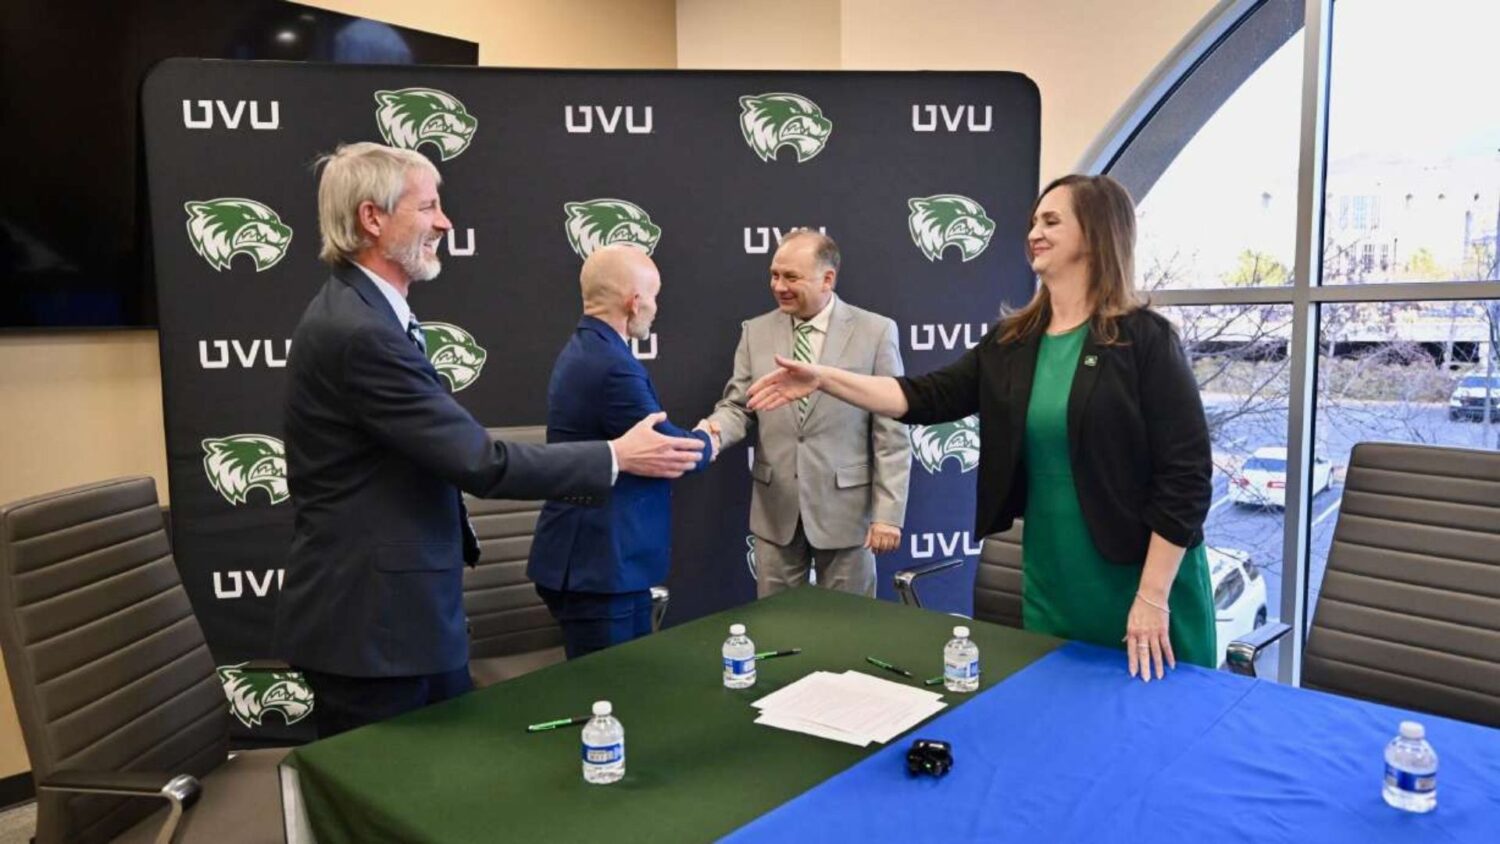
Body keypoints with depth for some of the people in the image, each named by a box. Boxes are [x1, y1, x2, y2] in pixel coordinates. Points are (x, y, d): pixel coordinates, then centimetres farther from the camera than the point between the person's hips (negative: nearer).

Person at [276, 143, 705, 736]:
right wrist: (616, 457, -16)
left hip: (407, 609, 10)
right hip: (371, 621, -10)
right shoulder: (358, 331, -23)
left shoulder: (362, 315, 10)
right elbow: (479, 461, -25)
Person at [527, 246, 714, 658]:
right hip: (600, 564, -10)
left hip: (587, 558, 10)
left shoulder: (582, 350, 10)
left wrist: (692, 439, 7)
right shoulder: (613, 366, -24)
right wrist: (703, 441, 4)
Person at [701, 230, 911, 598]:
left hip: (845, 508, -2)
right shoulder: (756, 332, 5)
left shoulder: (875, 331, -5)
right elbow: (738, 406, 6)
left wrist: (888, 512, -9)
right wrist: (716, 430, -18)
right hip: (775, 510, 3)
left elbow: (891, 432, -6)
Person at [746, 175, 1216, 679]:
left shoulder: (1144, 339, -10)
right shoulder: (1012, 343, 5)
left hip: (1142, 582, -4)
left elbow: (1186, 474, -13)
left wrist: (1154, 596, -16)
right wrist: (823, 379, -7)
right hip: (1049, 582, 5)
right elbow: (927, 398, 2)